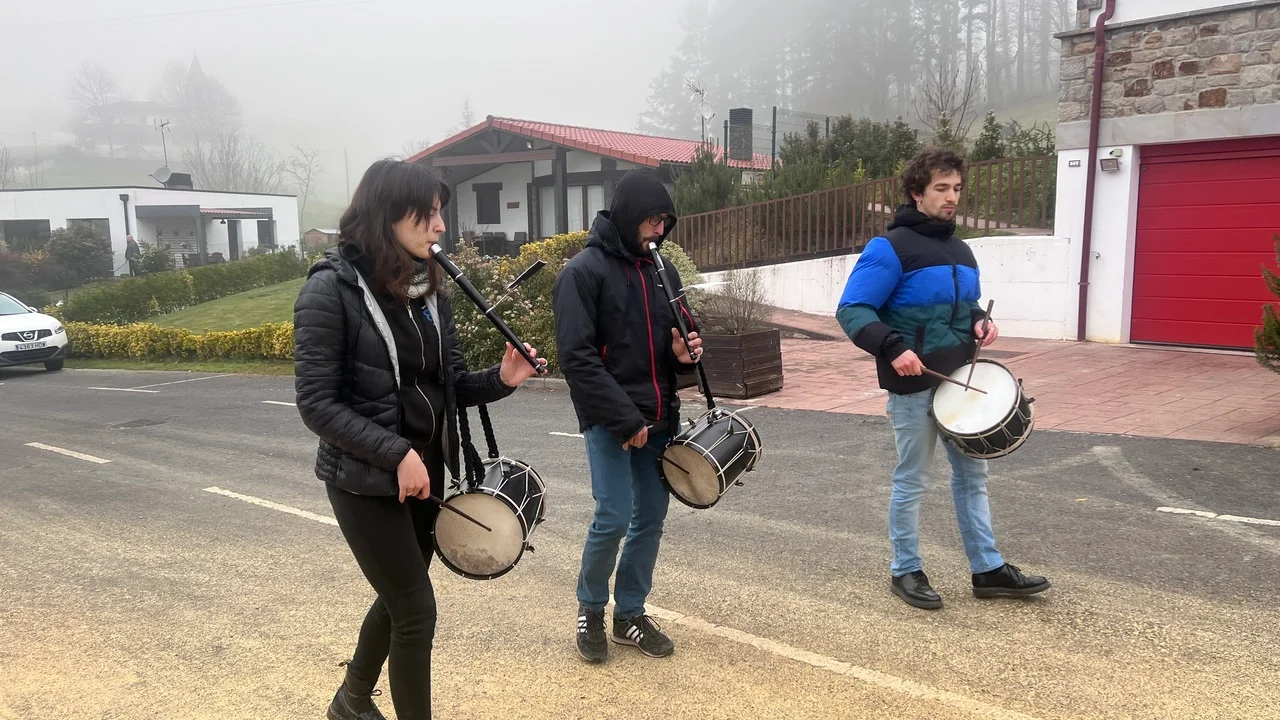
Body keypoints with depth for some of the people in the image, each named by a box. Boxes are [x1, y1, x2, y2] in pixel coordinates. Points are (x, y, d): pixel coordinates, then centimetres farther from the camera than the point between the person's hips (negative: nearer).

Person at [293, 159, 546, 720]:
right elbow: (316, 403, -18)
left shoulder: (428, 287, 3)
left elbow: (449, 385, 5)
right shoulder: (332, 289, -17)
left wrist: (501, 380, -14)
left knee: (398, 598, 22)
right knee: (417, 610, 0)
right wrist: (397, 453, -24)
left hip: (424, 472, 7)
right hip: (365, 479, -7)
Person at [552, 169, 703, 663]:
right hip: (610, 421, -6)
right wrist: (625, 419, -19)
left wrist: (684, 352, -6)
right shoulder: (583, 271, -10)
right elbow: (576, 357, -16)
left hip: (660, 418, 6)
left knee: (651, 517, 9)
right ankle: (590, 609, 18)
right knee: (613, 518, -8)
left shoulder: (661, 269, 10)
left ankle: (630, 614, 26)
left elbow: (679, 332, 20)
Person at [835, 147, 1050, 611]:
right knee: (911, 481, 4)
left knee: (972, 474, 13)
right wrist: (893, 347, -30)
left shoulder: (960, 251, 12)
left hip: (961, 381, 8)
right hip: (914, 386, -8)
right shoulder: (891, 249, -13)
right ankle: (906, 571, 19)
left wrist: (980, 323, 2)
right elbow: (852, 311, -17)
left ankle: (988, 568, 25)